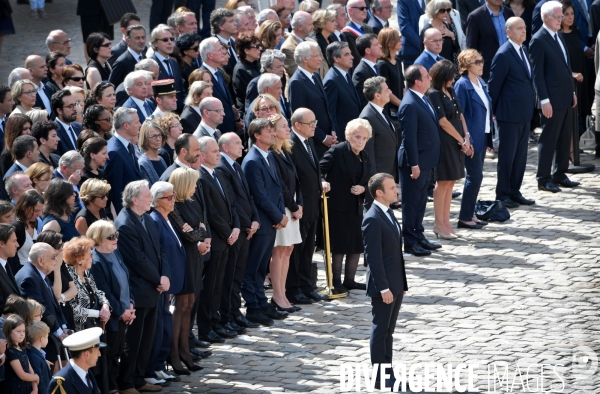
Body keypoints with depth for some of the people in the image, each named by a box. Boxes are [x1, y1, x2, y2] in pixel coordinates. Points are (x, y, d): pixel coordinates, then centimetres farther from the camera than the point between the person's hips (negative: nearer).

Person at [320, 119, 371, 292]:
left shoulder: (365, 157, 10)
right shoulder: (337, 151, -11)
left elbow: (368, 181, 14)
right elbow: (320, 169, -12)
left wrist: (362, 189, -6)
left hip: (356, 206, 7)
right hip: (338, 205, -7)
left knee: (357, 245, 10)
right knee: (339, 245, -3)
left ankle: (349, 280, 21)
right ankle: (336, 281, 6)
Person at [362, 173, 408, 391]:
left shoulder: (388, 213, 11)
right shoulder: (373, 220, -19)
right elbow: (373, 257, -21)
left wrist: (402, 282, 16)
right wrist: (384, 288, -22)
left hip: (396, 283, 9)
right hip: (384, 285, -9)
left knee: (389, 331, 14)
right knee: (380, 331, 0)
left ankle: (388, 374, 20)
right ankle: (379, 378, 7)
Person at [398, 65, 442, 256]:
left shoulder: (421, 99, 9)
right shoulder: (410, 105, -22)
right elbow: (409, 137, -22)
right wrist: (414, 164, -21)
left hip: (426, 160, 9)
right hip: (415, 161, -9)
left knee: (421, 201, 18)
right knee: (411, 202, 1)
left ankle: (419, 236, 28)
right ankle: (410, 242, 7)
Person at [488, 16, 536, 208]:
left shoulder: (524, 50, 11)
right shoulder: (503, 55, -15)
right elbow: (494, 86, -11)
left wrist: (532, 106, 14)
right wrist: (494, 111, -6)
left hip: (525, 113, 8)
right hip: (509, 113, -8)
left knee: (520, 155, 12)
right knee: (507, 155, 1)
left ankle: (515, 192, 20)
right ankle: (502, 194, 9)